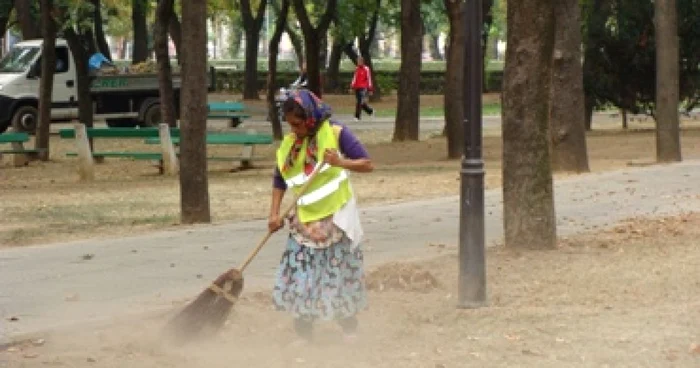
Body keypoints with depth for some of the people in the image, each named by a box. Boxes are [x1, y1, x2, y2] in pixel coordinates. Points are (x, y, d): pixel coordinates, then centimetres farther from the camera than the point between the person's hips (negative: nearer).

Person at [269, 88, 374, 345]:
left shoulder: (336, 133, -9)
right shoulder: (289, 144, 3)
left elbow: (367, 164, -9)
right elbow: (279, 181, 11)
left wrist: (340, 162, -26)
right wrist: (274, 213, 0)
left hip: (335, 218, -3)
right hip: (304, 221, 3)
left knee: (341, 274, 4)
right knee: (299, 275, -1)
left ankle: (349, 329, 20)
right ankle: (303, 333, 10)